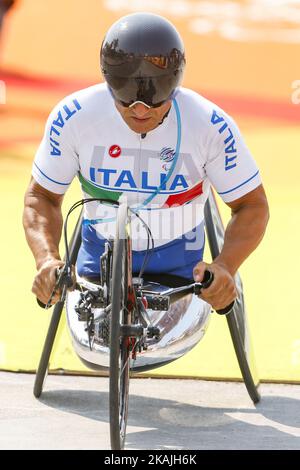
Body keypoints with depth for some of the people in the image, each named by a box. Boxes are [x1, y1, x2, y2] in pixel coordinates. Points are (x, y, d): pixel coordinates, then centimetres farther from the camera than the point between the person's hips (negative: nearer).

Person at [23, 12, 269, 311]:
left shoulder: (212, 127, -22)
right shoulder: (74, 117, -19)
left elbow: (251, 205, -12)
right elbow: (41, 196, -7)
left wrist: (224, 268, -31)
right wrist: (47, 260, -26)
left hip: (177, 257, -1)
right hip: (100, 251, 1)